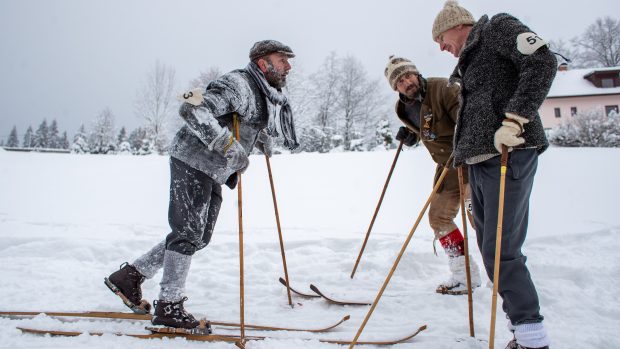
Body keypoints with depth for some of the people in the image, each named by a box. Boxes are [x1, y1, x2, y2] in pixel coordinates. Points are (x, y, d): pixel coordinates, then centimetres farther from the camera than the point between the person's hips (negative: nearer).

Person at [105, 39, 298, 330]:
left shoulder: (266, 97, 12)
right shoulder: (237, 83, -17)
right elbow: (191, 109, -27)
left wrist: (261, 137, 13)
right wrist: (228, 145, -32)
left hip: (213, 174, 10)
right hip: (192, 163, -10)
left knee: (199, 238, 10)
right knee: (188, 233, -7)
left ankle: (130, 275, 18)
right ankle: (169, 306, 4)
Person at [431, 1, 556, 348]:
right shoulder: (468, 62, 26)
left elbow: (543, 61, -15)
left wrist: (513, 120, -21)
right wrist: (460, 155, 22)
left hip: (509, 155, -10)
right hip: (479, 160, 10)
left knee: (500, 251, -12)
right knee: (490, 250, 8)